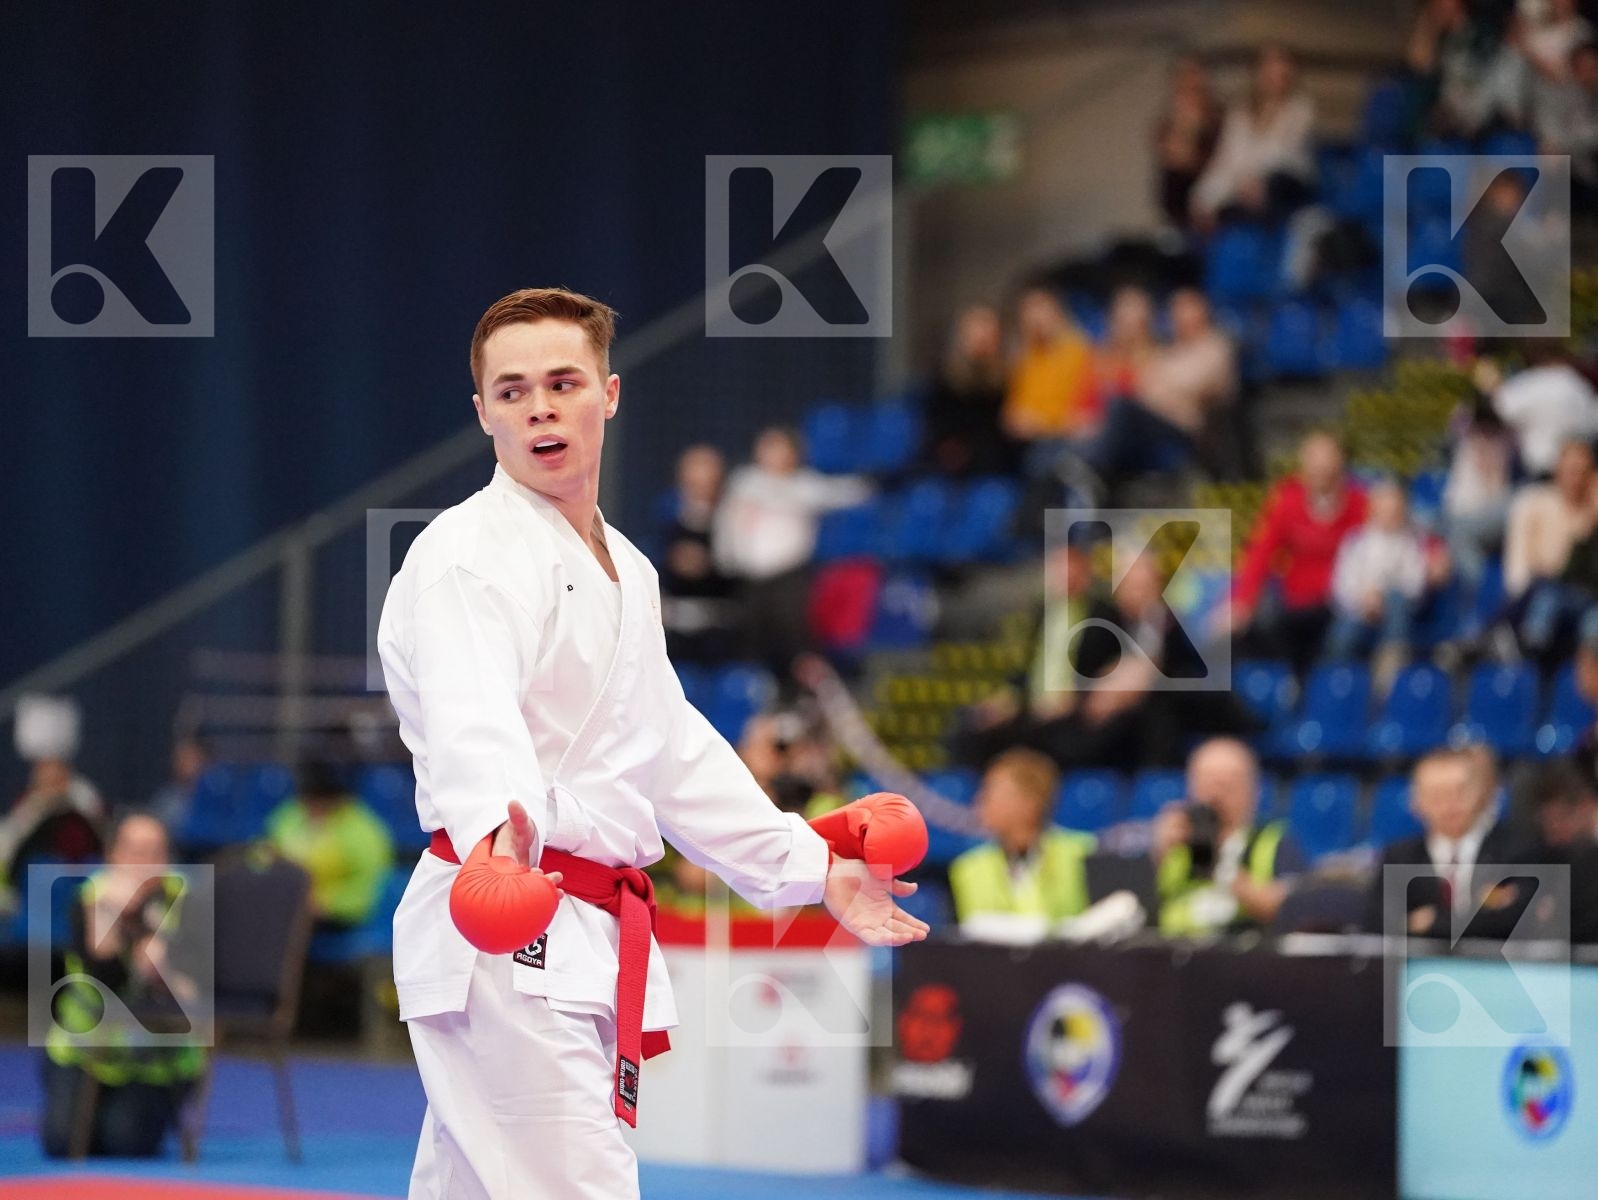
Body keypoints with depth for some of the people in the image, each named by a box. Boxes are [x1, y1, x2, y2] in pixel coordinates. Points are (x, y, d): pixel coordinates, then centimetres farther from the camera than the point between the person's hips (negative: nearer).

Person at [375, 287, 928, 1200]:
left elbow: (673, 751, 28)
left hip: (585, 940, 9)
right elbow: (471, 724, -30)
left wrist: (816, 867, 27)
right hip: (509, 937, -9)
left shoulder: (624, 571, 19)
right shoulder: (467, 558, -12)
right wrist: (500, 833, -51)